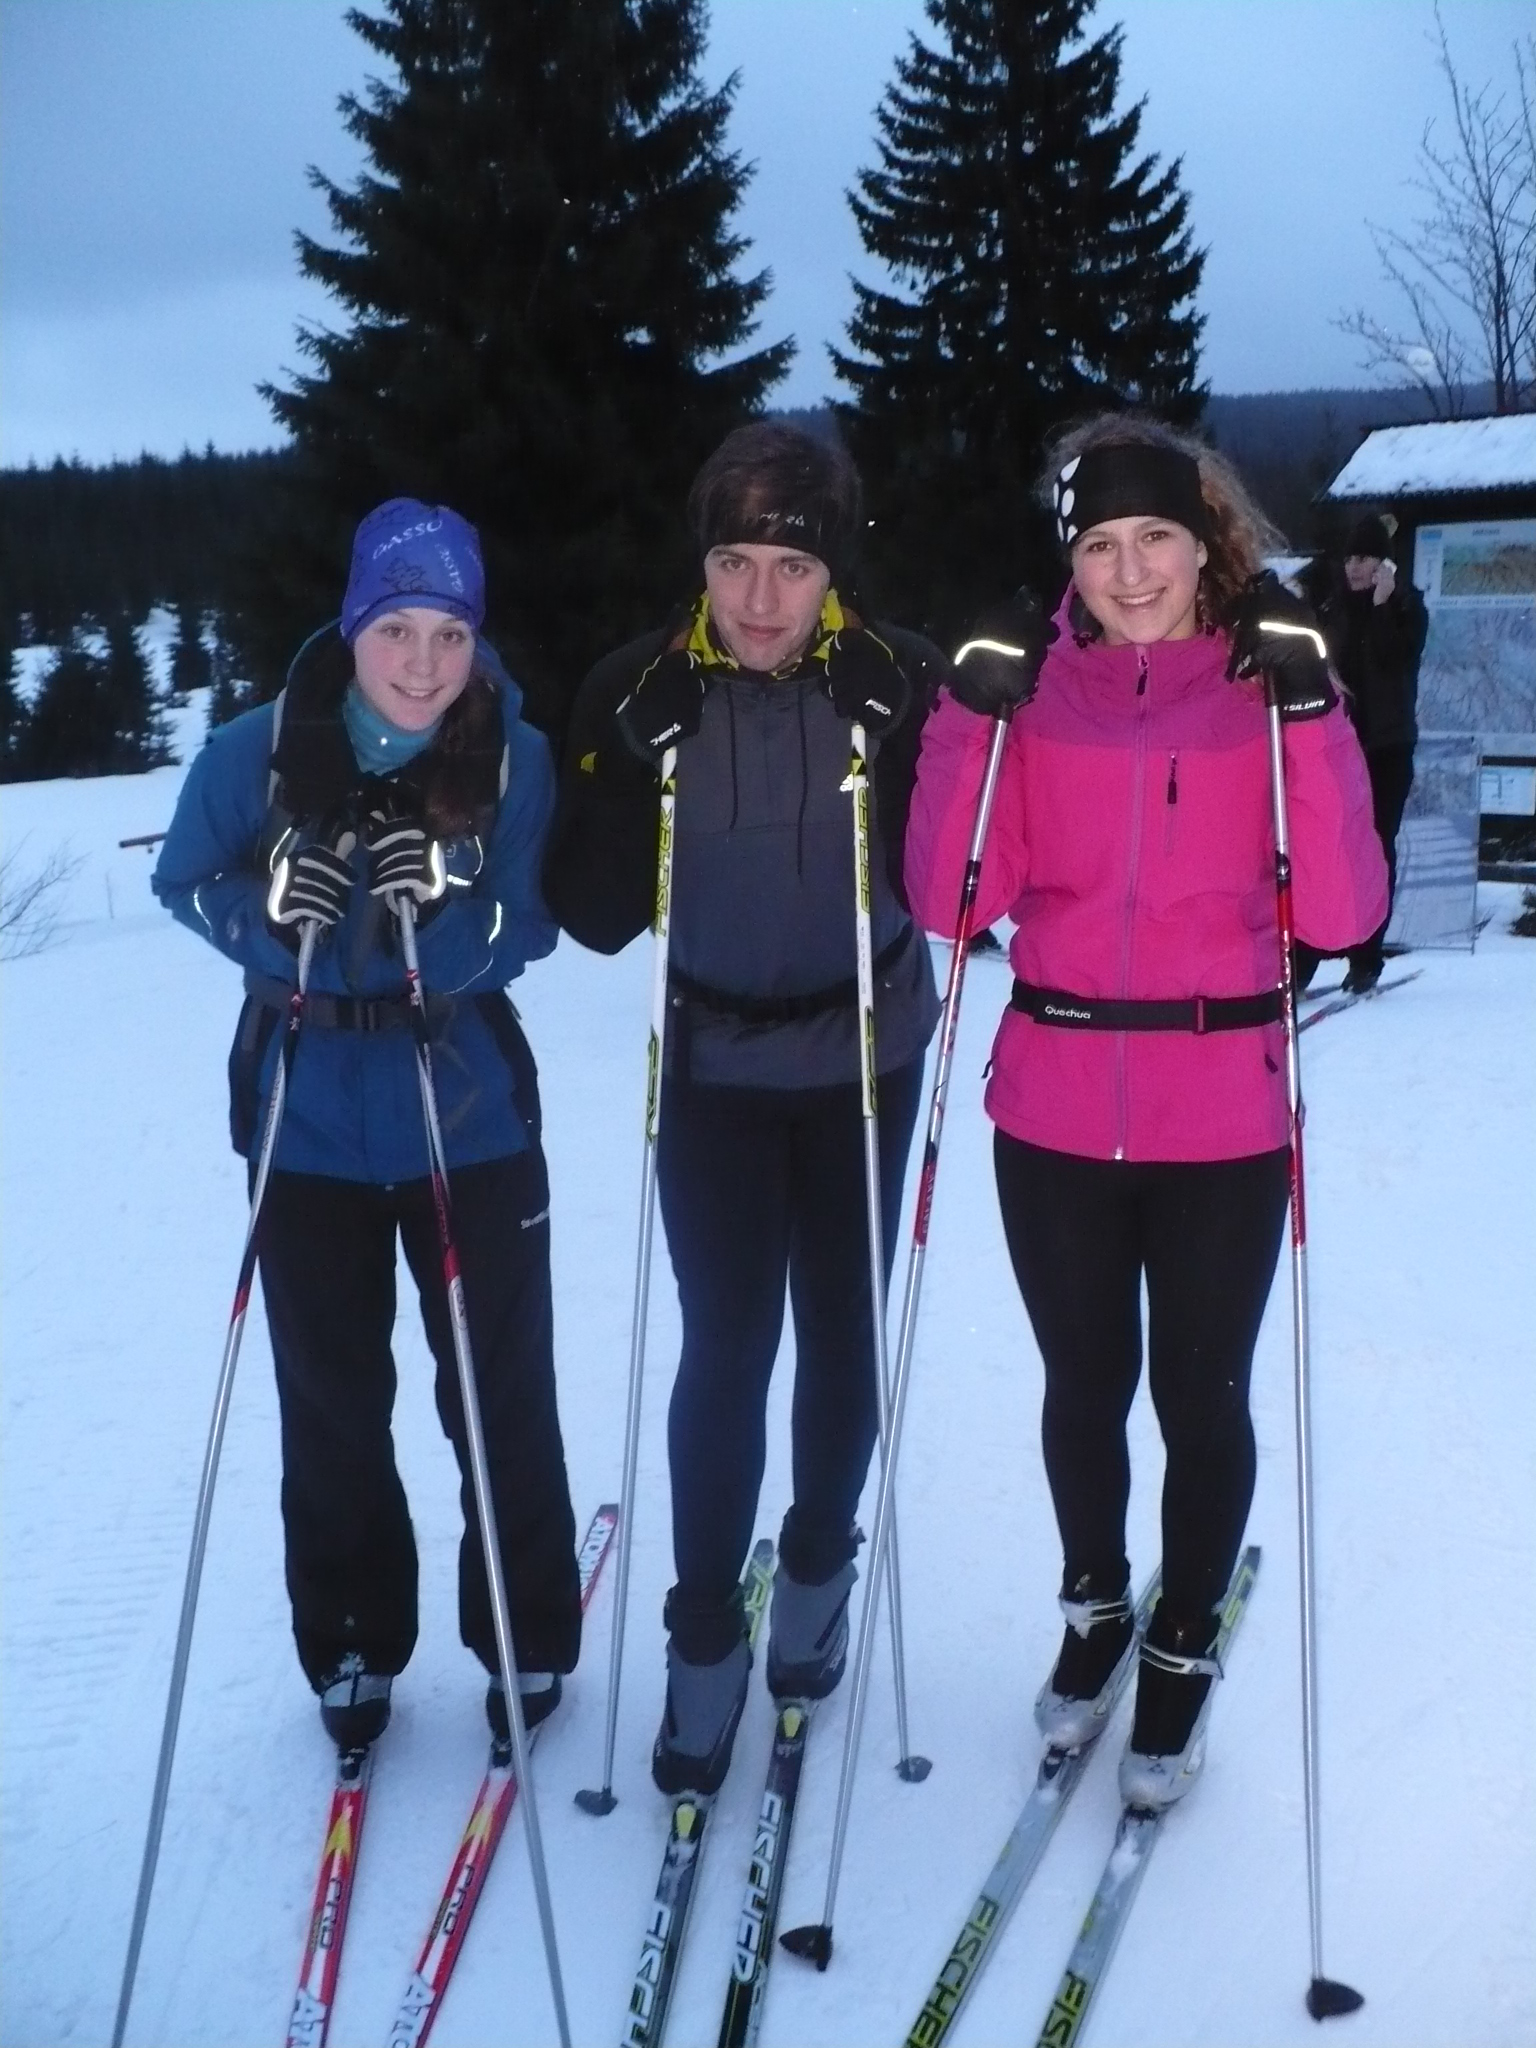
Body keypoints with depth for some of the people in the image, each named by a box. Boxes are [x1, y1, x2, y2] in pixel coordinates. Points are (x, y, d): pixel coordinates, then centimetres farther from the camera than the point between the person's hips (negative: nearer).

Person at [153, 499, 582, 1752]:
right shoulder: (259, 749, -13)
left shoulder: (516, 758, -14)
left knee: (501, 1393, 8)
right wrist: (267, 913, -21)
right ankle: (352, 1645, 32)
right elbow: (184, 881, -1)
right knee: (330, 1403, 13)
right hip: (305, 1122, 1)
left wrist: (449, 911, -31)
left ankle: (528, 1639, 28)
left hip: (469, 1118, -1)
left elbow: (529, 930, -11)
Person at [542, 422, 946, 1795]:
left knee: (841, 1333, 12)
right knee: (726, 1347, 0)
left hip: (864, 1055, 1)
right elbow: (594, 918, -12)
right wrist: (628, 780, -26)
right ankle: (705, 1630, 17)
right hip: (713, 1064, 0)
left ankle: (819, 1564, 36)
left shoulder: (898, 681, -12)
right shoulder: (639, 693, -10)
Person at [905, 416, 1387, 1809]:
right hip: (1055, 1112, 1)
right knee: (1084, 1383, 16)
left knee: (1201, 1396, 10)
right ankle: (1095, 1608, 42)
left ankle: (1184, 1650, 34)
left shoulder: (1274, 685, -2)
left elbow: (1342, 916, -10)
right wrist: (971, 714, -16)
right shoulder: (1031, 683, 1)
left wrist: (1312, 720, -18)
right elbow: (951, 900, -7)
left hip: (1222, 1119, -1)